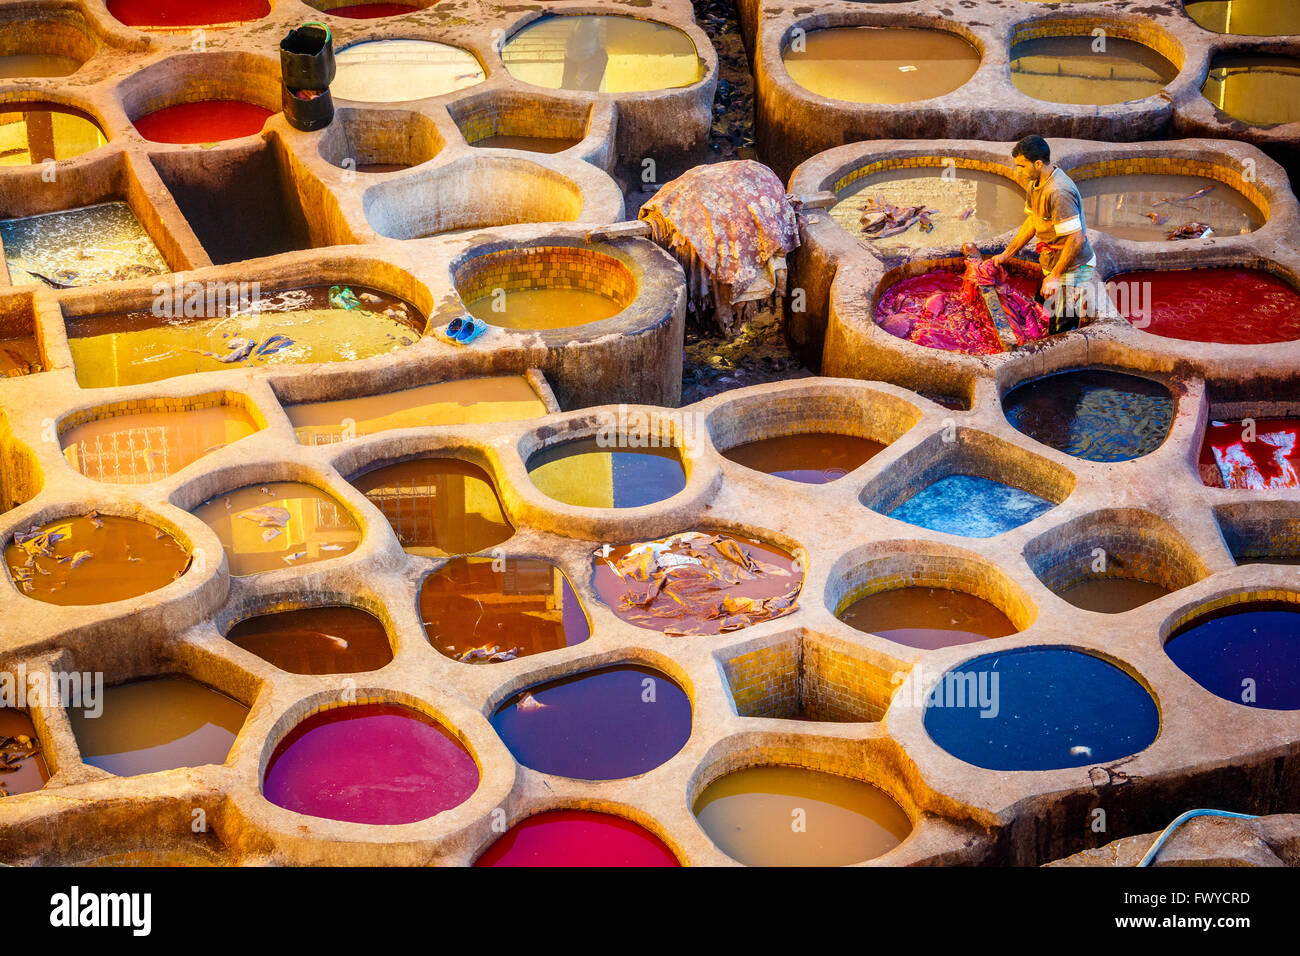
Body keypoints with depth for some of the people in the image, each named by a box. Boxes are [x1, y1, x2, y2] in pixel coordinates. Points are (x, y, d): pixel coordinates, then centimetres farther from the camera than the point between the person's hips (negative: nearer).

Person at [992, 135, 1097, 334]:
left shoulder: (1058, 192, -29)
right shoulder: (1036, 183, 4)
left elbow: (1075, 240, -29)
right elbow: (1032, 222, 19)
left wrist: (1055, 277, -25)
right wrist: (1006, 254, 19)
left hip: (1072, 270, -10)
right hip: (1053, 265, 10)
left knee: (1064, 327, -4)